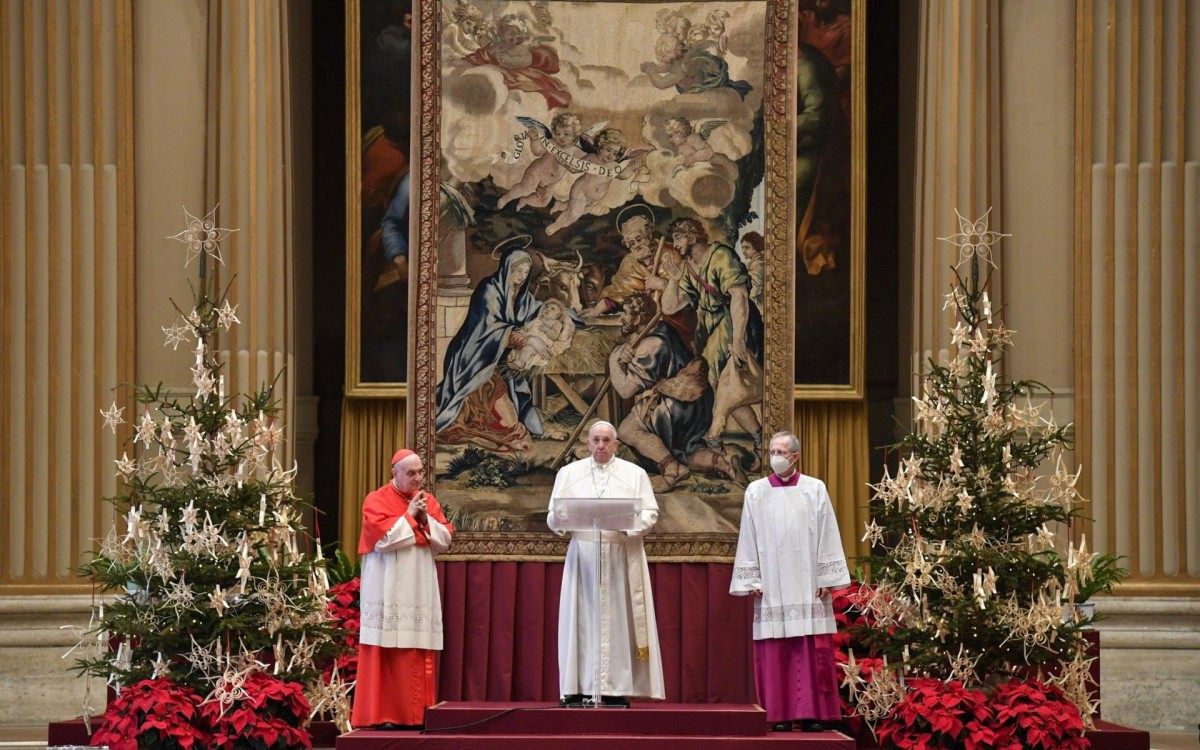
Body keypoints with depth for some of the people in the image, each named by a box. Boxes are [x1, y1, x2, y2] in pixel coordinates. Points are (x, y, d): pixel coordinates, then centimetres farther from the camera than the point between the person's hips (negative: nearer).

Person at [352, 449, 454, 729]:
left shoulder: (428, 500, 13)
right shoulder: (376, 501, -4)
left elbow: (446, 540, 8)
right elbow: (384, 539, -17)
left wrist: (426, 520, -6)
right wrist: (408, 516, -11)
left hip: (420, 591, 5)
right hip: (388, 591, -5)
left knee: (419, 656, 2)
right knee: (387, 652, -8)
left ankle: (415, 713, 5)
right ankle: (382, 714, -7)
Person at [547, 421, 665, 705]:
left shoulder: (635, 474, 10)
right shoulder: (569, 473, 13)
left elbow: (650, 514, 2)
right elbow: (553, 518, 9)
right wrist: (560, 517, -15)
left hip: (622, 556, -1)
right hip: (583, 556, 1)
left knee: (618, 619, -4)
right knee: (581, 620, -3)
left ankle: (618, 688, -5)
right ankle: (577, 687, -4)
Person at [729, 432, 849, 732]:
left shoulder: (815, 489, 5)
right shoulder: (756, 491, 8)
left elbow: (826, 537, 3)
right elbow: (748, 539, 7)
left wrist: (826, 579, -2)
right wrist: (751, 581, 0)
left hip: (807, 582, -1)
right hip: (771, 583, 1)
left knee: (812, 650, -4)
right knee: (775, 650, -2)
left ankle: (811, 712, -1)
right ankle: (780, 713, 0)